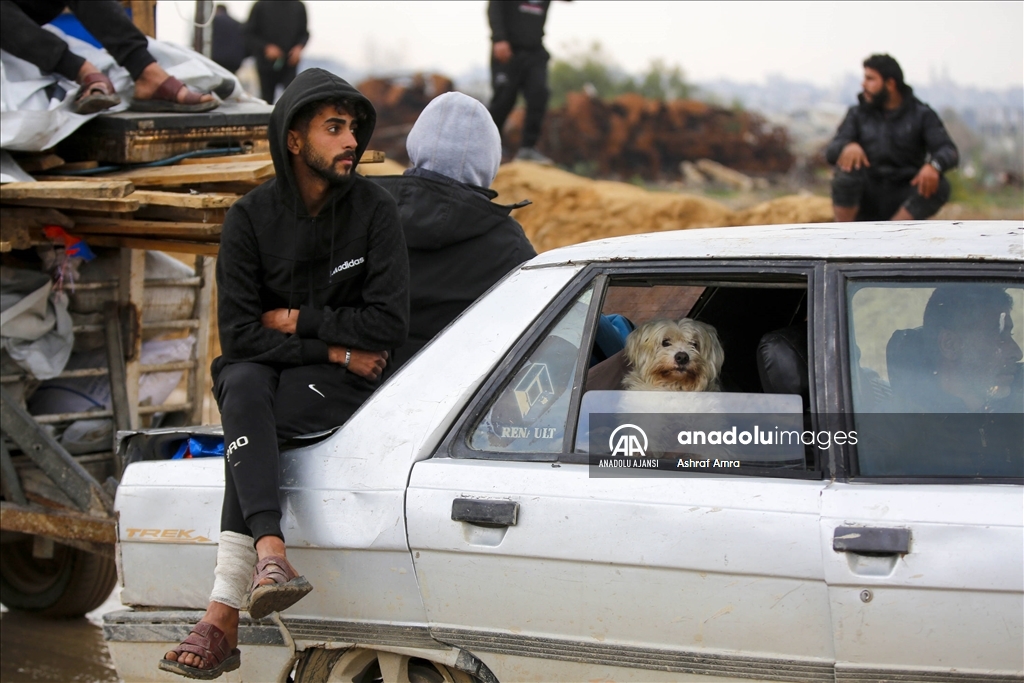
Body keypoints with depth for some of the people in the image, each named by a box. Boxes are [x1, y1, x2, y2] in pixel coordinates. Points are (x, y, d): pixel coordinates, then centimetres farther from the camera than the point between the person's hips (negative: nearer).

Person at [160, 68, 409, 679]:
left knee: (252, 422, -32)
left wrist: (296, 321, -8)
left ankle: (223, 617, -40)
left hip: (344, 383, -2)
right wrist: (331, 350, -13)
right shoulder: (252, 217, -3)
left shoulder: (374, 210, -5)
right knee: (243, 388, -35)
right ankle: (271, 555, -52)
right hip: (263, 372, 2)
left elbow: (390, 324, -10)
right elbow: (238, 332, -7)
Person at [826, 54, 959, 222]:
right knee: (847, 168, -29)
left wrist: (933, 166, -37)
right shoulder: (858, 114, 4)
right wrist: (849, 147, -33)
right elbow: (831, 152, -7)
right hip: (867, 199, 0)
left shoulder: (922, 115, -1)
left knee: (939, 187, -29)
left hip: (902, 203, 0)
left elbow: (950, 153, -12)